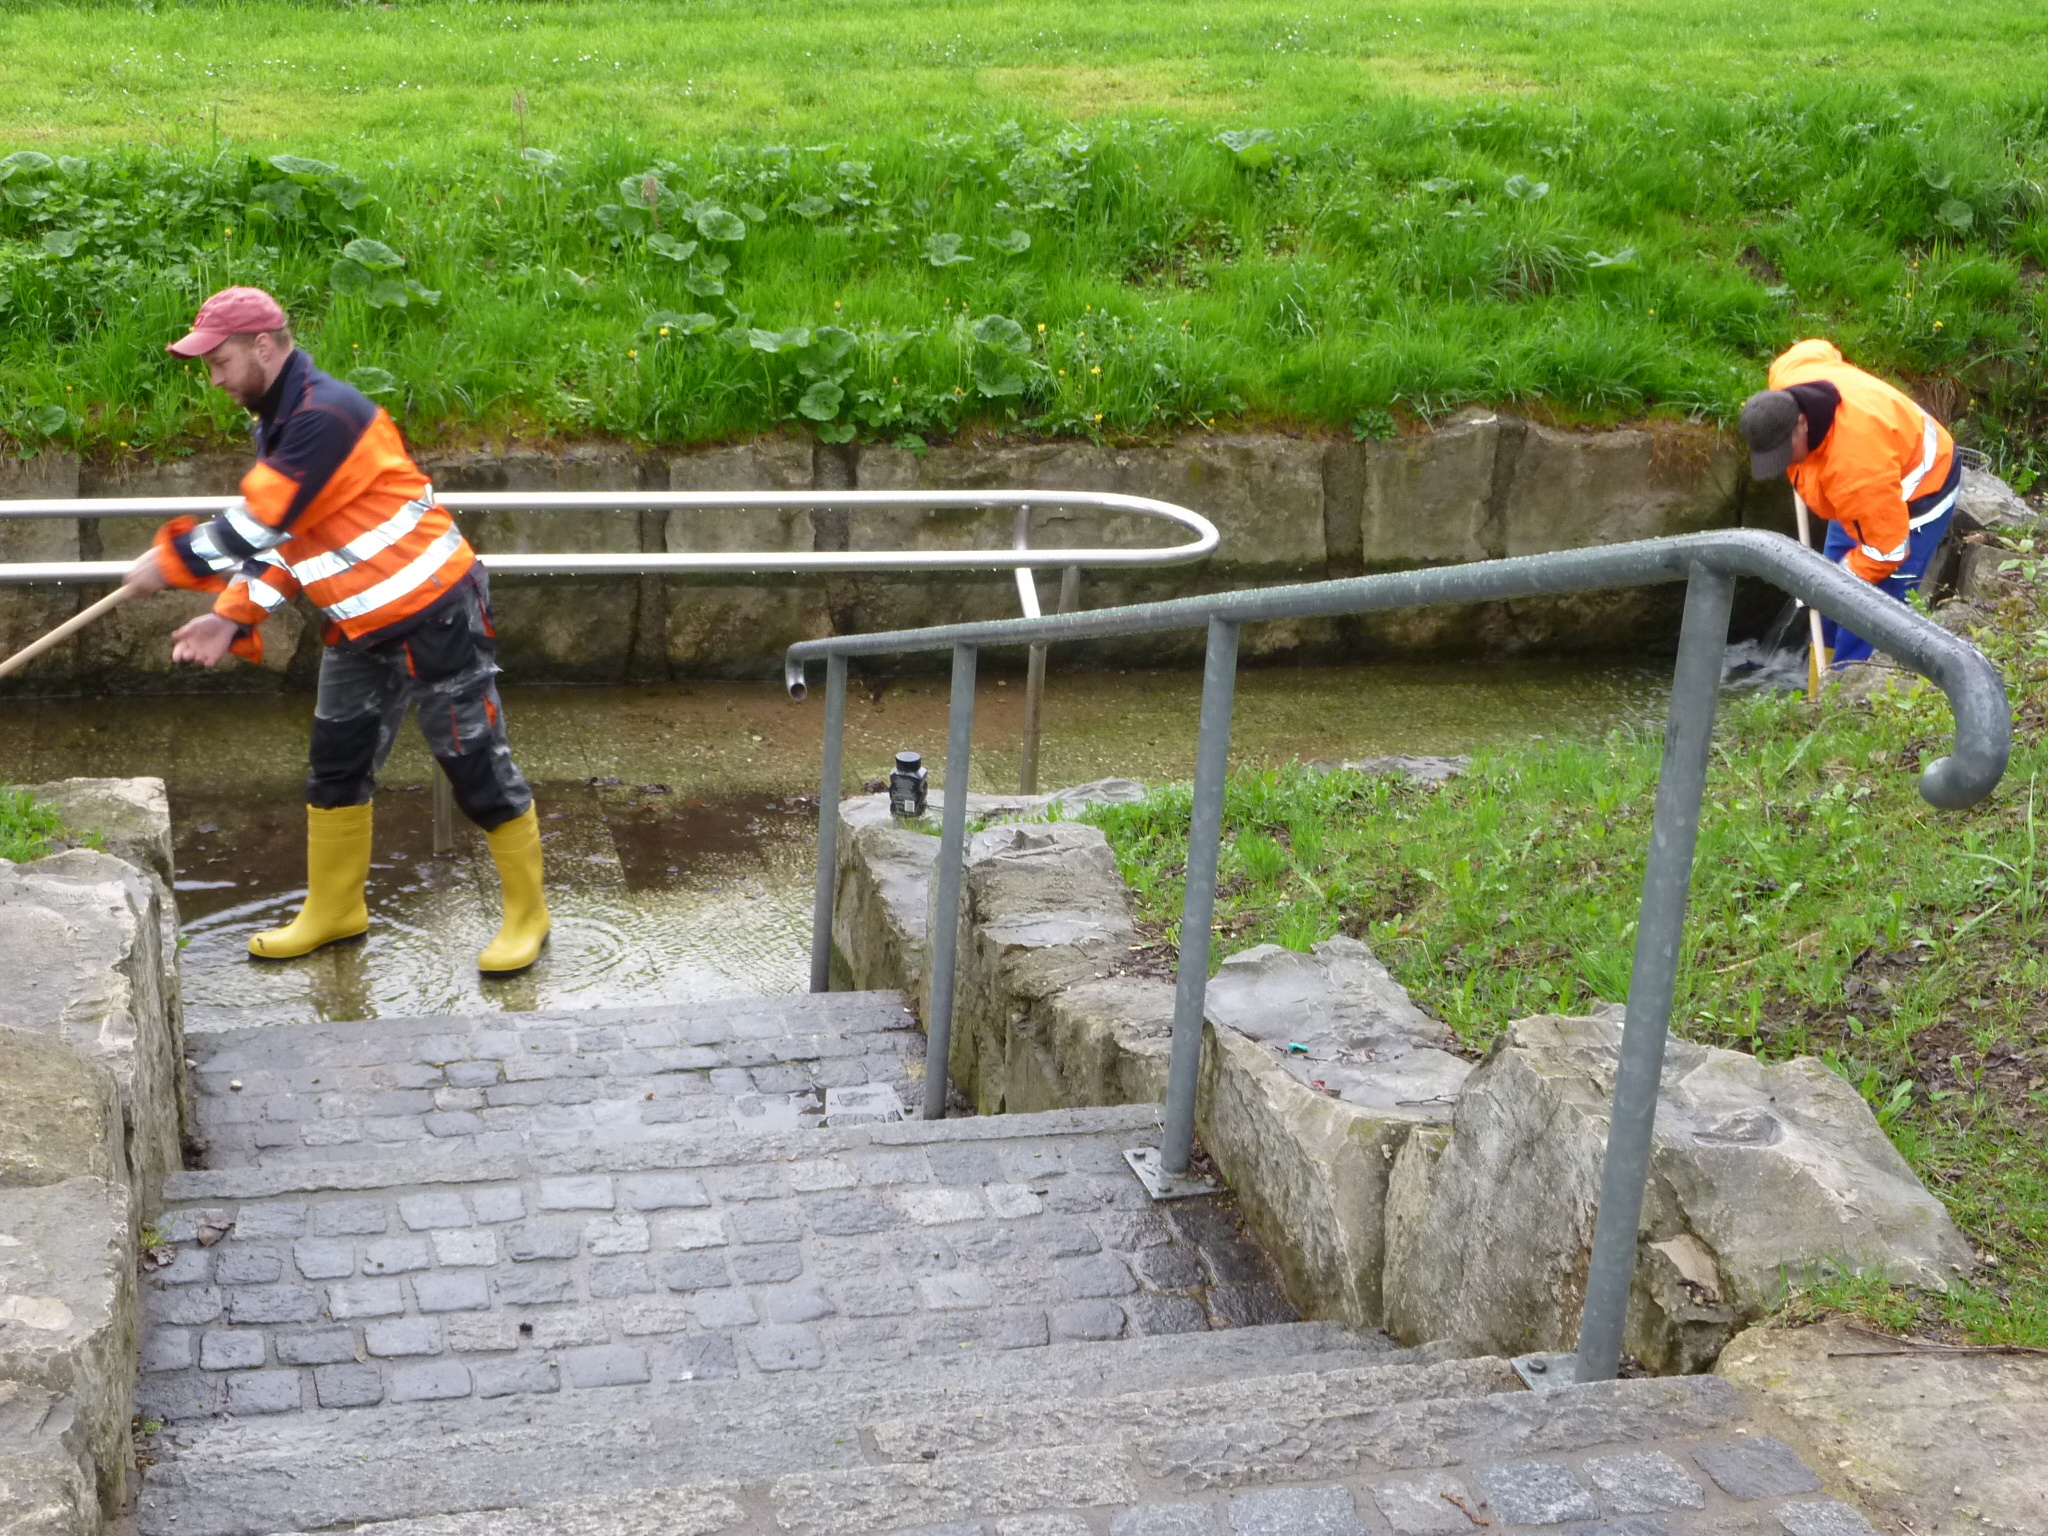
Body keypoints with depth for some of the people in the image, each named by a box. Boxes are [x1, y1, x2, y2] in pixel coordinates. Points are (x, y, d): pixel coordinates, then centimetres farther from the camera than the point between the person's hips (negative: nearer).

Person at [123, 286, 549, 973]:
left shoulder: (325, 415, -23)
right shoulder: (277, 423, 10)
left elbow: (261, 523, -24)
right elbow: (284, 535, 13)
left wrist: (171, 560, -10)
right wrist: (233, 618, 1)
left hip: (434, 614, -10)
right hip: (361, 626, 10)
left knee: (478, 766, -2)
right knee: (336, 769, 16)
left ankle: (526, 915, 12)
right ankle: (333, 912, 30)